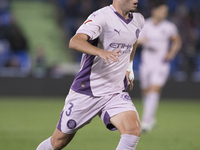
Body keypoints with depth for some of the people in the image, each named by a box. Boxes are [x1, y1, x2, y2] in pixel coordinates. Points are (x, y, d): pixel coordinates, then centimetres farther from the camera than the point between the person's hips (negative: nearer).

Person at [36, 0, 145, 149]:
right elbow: (75, 42, -33)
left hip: (116, 93, 5)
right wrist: (101, 52, -48)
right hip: (86, 92, -5)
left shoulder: (138, 20, 6)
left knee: (133, 131, -22)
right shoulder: (102, 17, -16)